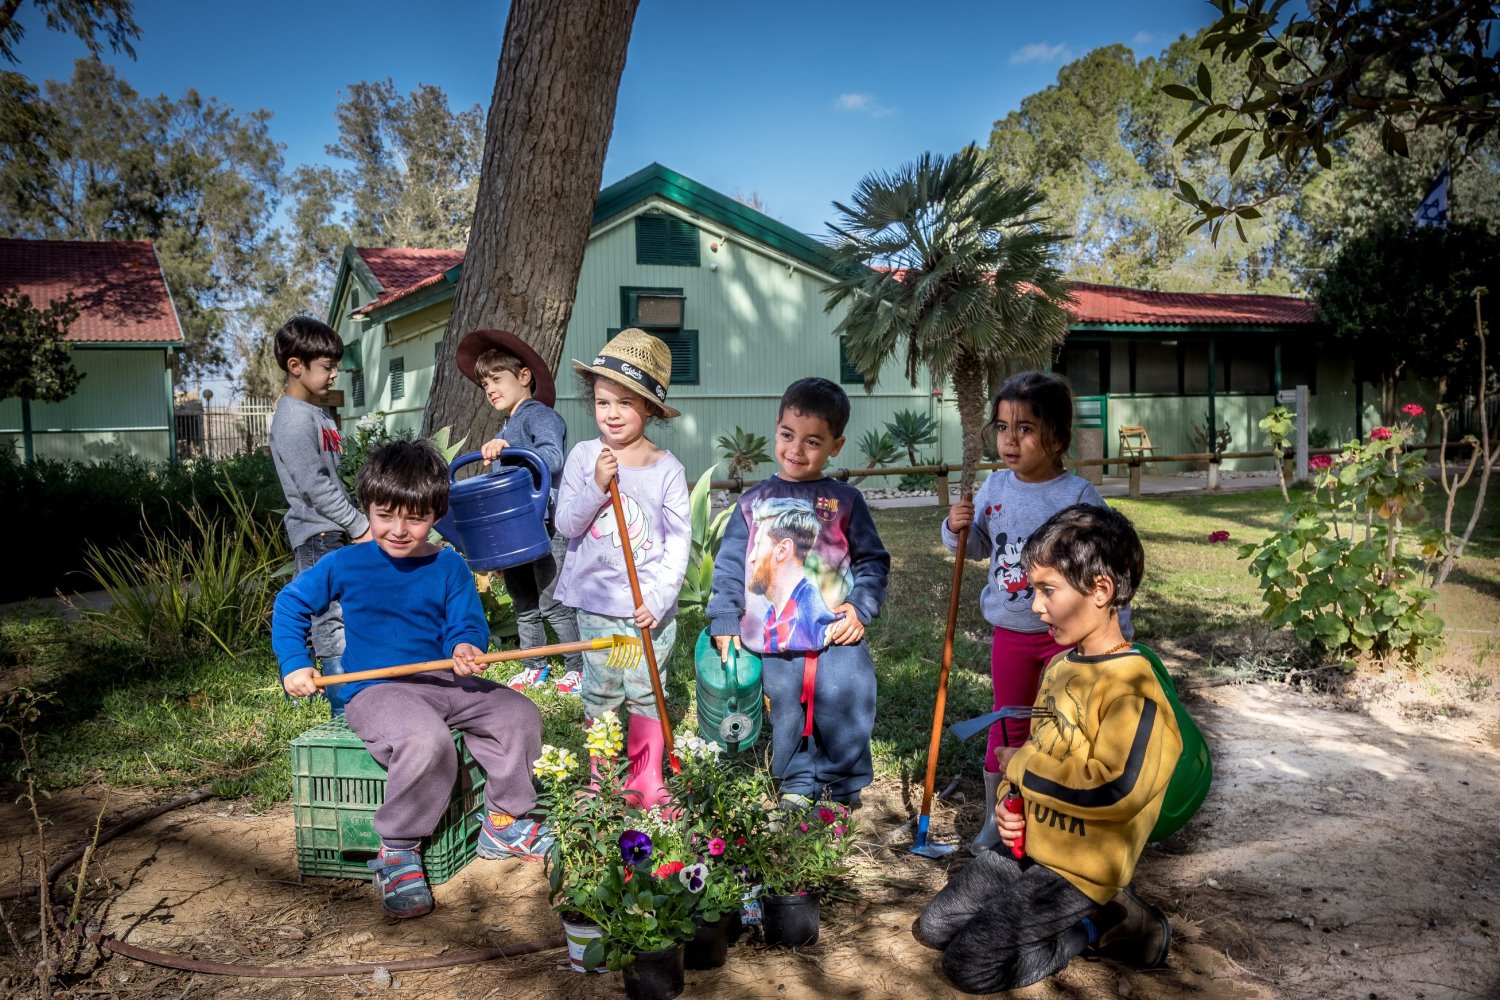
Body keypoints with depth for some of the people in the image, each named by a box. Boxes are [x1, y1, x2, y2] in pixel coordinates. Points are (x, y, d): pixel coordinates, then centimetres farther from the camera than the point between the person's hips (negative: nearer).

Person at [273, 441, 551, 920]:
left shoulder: (449, 567, 4)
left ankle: (503, 821, 11)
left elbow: (467, 624, 3)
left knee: (518, 714, -8)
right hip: (373, 691, -4)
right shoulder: (345, 565, -1)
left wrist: (465, 648, -21)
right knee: (427, 741, -35)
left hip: (441, 682, 5)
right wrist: (294, 664, -1)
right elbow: (291, 603, 9)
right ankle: (397, 852, -13)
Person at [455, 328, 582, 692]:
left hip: (545, 526, -9)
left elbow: (552, 457, -26)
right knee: (523, 603, 15)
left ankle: (578, 666, 8)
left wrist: (507, 451, -35)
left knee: (552, 604, -5)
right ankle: (534, 667, 27)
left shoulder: (539, 415, -9)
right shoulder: (505, 428, 19)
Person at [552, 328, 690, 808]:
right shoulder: (583, 456, -3)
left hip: (651, 606, -1)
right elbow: (565, 524, -6)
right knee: (600, 695, 13)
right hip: (596, 603, 1)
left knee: (644, 693, 8)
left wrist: (660, 597, -14)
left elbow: (679, 539, -5)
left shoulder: (667, 468, -6)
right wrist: (596, 487, -22)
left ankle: (646, 777, 24)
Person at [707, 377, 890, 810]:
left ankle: (843, 783, 26)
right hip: (776, 647, 2)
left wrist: (861, 607, -8)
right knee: (787, 722, 13)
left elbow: (873, 560, 6)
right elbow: (730, 563, 6)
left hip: (837, 641, -1)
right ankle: (798, 784, 33)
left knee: (843, 712, 3)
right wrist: (725, 621, 0)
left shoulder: (845, 500, 3)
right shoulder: (754, 501, 5)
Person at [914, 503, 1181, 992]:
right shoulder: (1060, 666, 7)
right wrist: (1012, 804, -1)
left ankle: (1103, 925, 4)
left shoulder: (1132, 687, -22)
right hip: (1026, 846, 9)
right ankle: (1087, 915, 16)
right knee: (933, 927, 12)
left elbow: (1118, 789, -31)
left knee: (969, 964, -13)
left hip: (1078, 869, -9)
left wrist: (1020, 766, -19)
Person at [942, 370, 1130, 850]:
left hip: (1066, 633, -3)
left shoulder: (1078, 496, -15)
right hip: (1010, 634, 4)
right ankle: (996, 817, 29)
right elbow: (979, 548, 11)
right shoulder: (993, 488, -2)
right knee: (1007, 726, 15)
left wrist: (1117, 631, -13)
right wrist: (958, 528, -10)